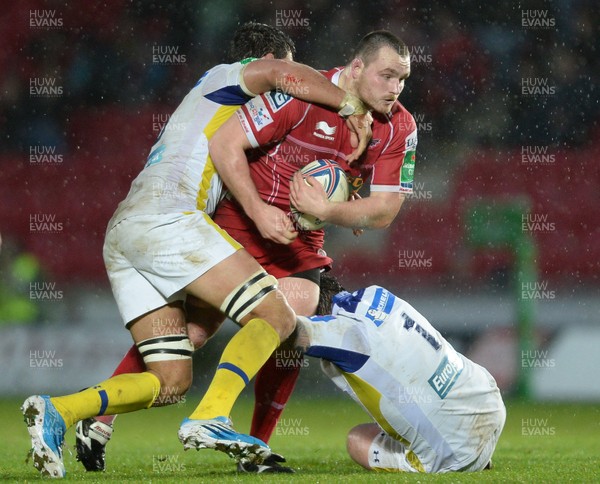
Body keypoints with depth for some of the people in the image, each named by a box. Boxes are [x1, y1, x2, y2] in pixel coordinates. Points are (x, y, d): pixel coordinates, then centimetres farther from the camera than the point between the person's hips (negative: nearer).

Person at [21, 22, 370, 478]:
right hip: (164, 216, -9)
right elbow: (283, 73, -11)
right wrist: (350, 103, -2)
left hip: (120, 234, 9)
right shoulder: (226, 78, 11)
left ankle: (56, 411, -9)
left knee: (171, 381, 6)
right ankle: (209, 419, -27)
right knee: (275, 315, -12)